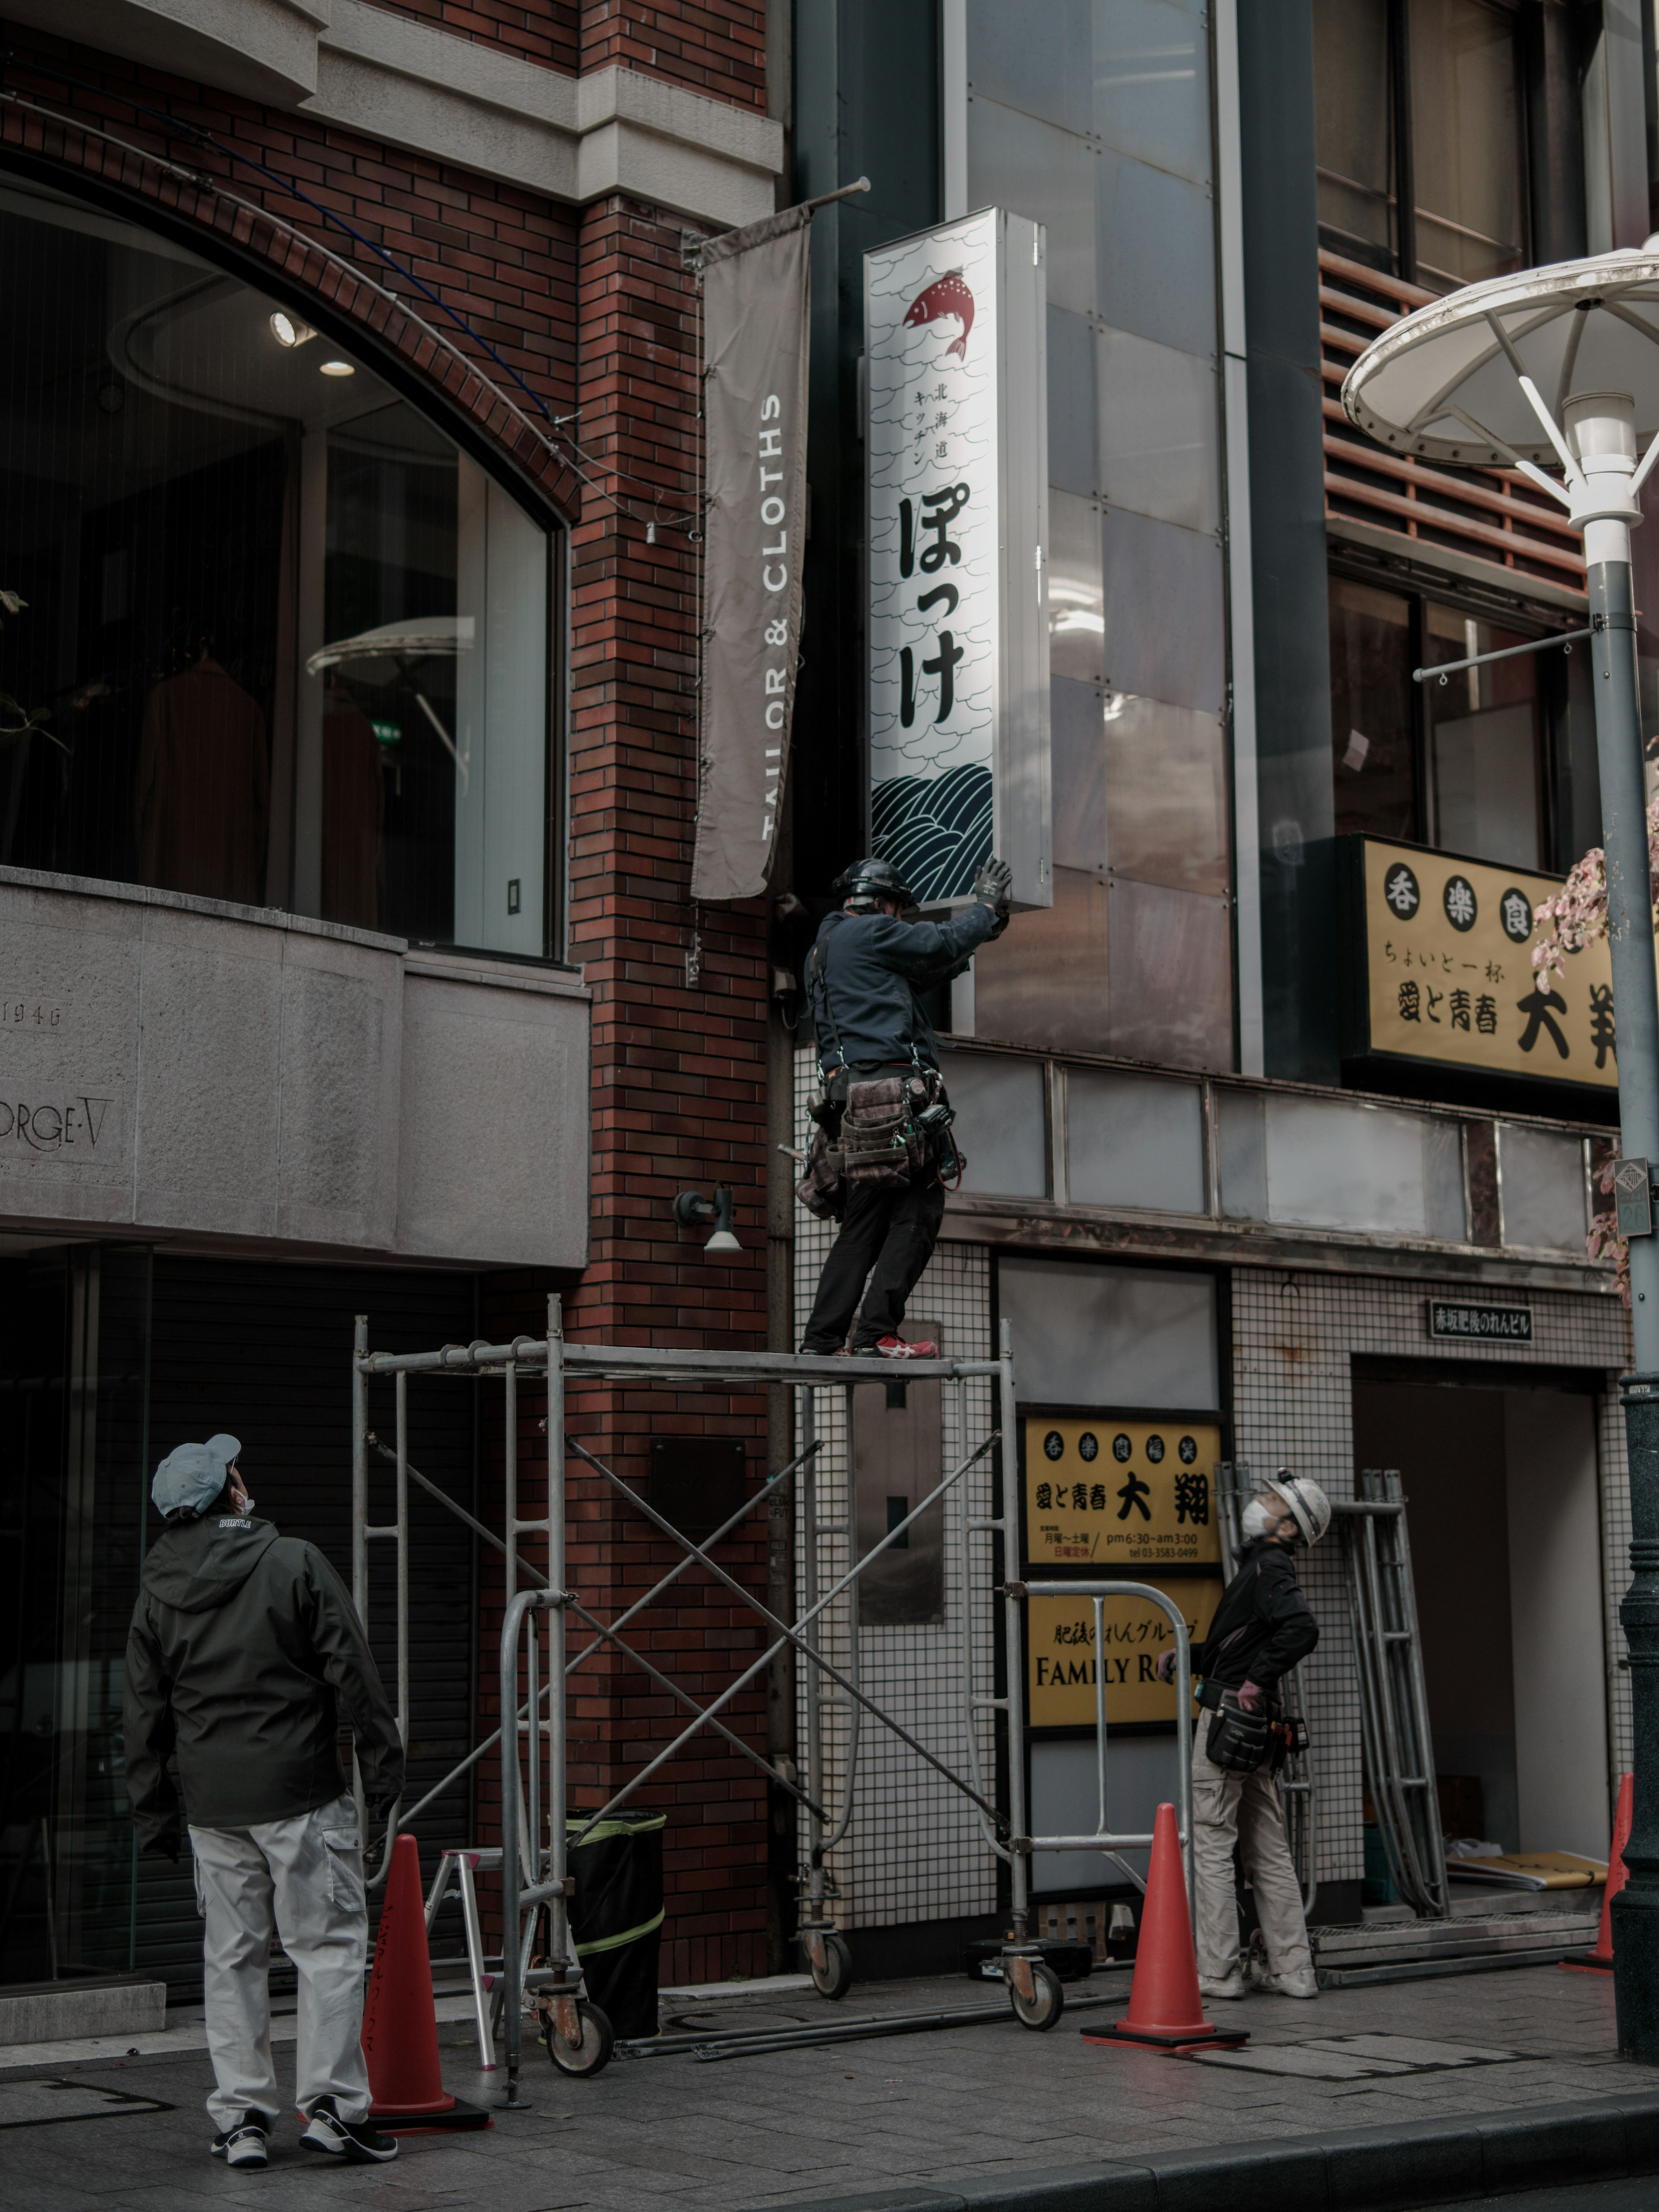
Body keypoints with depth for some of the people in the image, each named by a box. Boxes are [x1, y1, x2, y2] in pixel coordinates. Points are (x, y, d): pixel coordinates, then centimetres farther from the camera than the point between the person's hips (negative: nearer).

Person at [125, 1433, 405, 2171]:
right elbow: (351, 1673, -7)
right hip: (302, 1793, -4)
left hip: (212, 1805, 4)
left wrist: (154, 1814, 16)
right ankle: (330, 2103, -1)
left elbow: (144, 1715, 10)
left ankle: (241, 2117, 11)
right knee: (329, 1945, 2)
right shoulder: (295, 1564, -6)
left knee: (231, 1958, 10)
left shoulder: (156, 1594, 6)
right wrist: (382, 1764, 0)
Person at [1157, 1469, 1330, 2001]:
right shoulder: (1265, 1567, 18)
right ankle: (1293, 1971, 13)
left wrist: (1257, 1680, -25)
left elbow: (1302, 1628, -31)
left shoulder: (1268, 1568, -13)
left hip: (1228, 1717, -10)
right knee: (1268, 1852, 11)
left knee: (1210, 1846, -4)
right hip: (1256, 1727, 10)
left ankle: (1216, 1972, -2)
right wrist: (1184, 1657, 18)